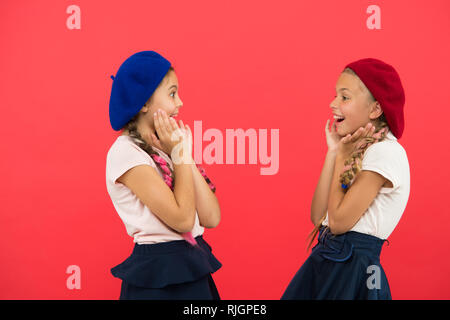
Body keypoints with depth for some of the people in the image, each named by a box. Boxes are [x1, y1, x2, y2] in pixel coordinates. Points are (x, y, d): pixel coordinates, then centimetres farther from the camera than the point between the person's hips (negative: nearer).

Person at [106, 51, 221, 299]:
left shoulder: (162, 148, 8)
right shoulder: (125, 153, -14)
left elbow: (211, 218, 0)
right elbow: (183, 219, -20)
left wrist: (182, 153, -4)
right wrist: (180, 153, -11)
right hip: (157, 279, -7)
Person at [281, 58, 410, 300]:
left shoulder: (386, 152, -15)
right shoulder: (357, 148, 10)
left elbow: (339, 221, -19)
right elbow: (319, 217, 2)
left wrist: (343, 156, -9)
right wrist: (333, 153, 1)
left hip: (353, 271, -8)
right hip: (324, 263, 8)